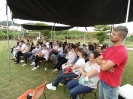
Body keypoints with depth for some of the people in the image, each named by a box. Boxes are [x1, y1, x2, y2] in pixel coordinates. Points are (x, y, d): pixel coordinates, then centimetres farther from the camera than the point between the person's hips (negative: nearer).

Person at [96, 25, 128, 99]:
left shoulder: (121, 52, -25)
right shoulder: (110, 48, 5)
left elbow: (103, 67, -30)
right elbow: (97, 59, 3)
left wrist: (102, 61, -8)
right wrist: (105, 62, -17)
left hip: (110, 84, -8)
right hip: (102, 80, 8)